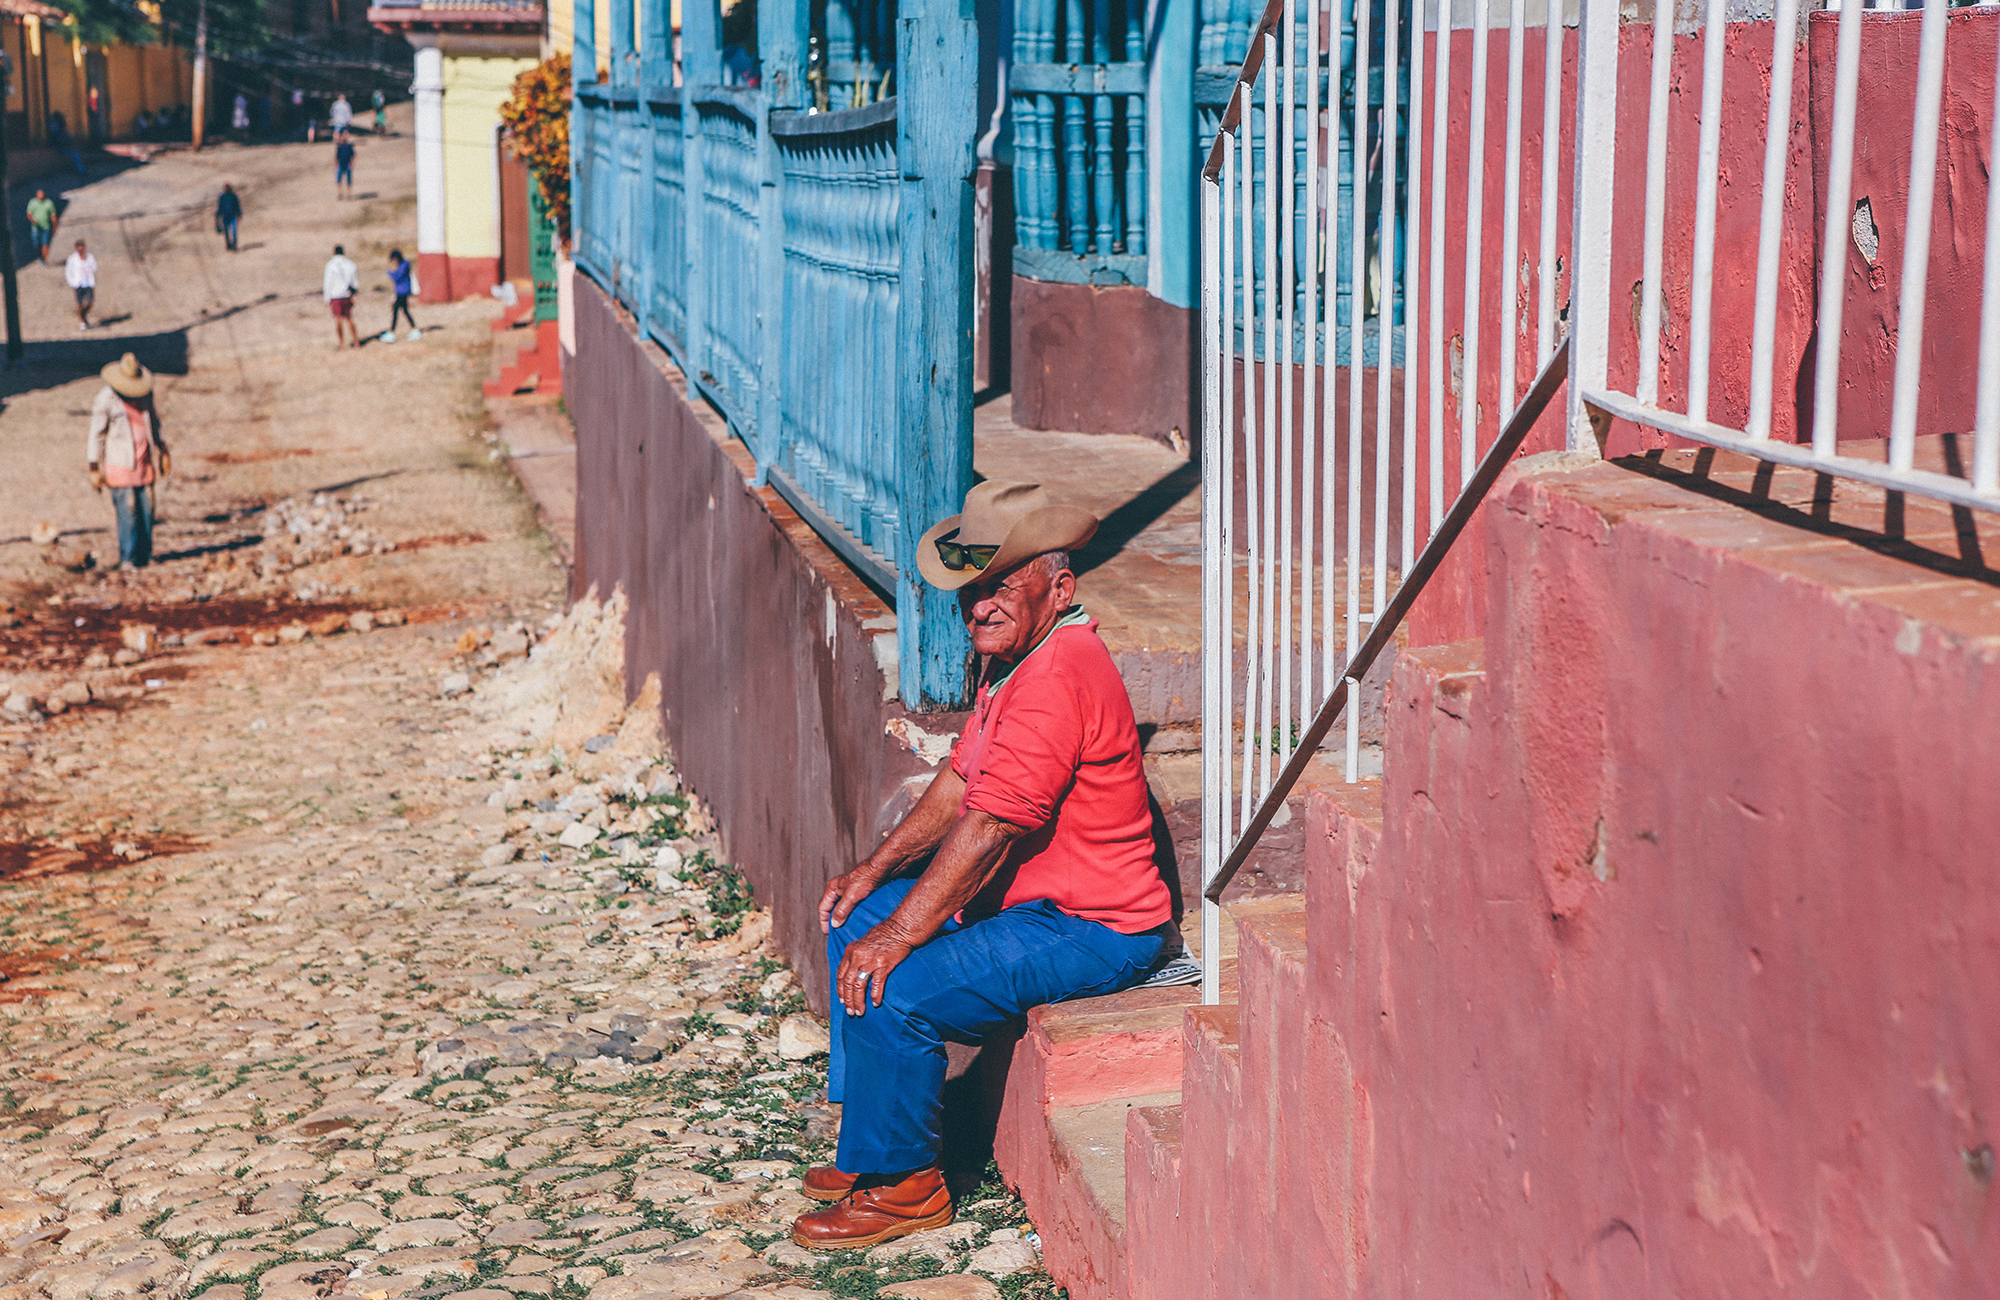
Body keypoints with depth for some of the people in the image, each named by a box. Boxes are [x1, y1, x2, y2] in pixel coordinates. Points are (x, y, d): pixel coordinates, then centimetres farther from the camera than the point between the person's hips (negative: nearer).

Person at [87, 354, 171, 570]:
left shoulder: (145, 394, 6)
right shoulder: (106, 398, -10)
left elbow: (153, 421, 21)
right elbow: (96, 434, -6)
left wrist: (162, 451, 23)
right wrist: (94, 469, -7)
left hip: (144, 461, 5)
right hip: (120, 462, -5)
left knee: (146, 508, 4)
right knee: (127, 511, -8)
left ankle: (145, 555, 15)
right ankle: (127, 558, 1)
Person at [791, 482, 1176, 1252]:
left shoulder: (1058, 678, -25)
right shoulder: (1018, 654, 10)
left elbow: (987, 830, -27)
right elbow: (958, 783, 17)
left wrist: (899, 935, -23)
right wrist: (874, 870, 10)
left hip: (1090, 932, -11)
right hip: (1030, 898, 11)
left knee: (891, 992, -22)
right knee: (856, 921, 13)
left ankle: (902, 1183, -1)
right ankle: (871, 1145, 20)